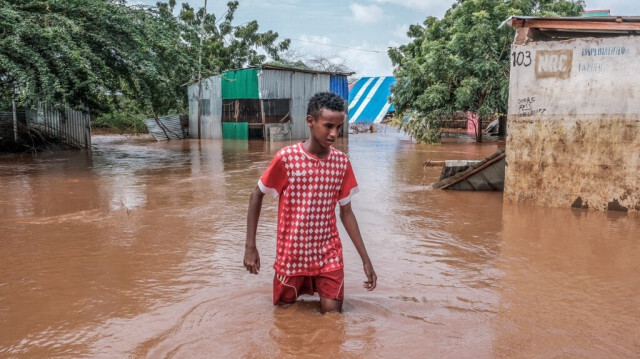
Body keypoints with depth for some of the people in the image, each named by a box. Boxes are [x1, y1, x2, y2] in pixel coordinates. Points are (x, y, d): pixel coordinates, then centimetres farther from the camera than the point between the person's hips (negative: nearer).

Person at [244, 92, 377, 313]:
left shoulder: (342, 162, -5)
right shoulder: (286, 158, -15)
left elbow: (346, 213, 3)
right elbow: (257, 195, -1)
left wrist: (365, 259, 2)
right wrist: (250, 246, -5)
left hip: (329, 255, 2)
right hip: (291, 255, -2)